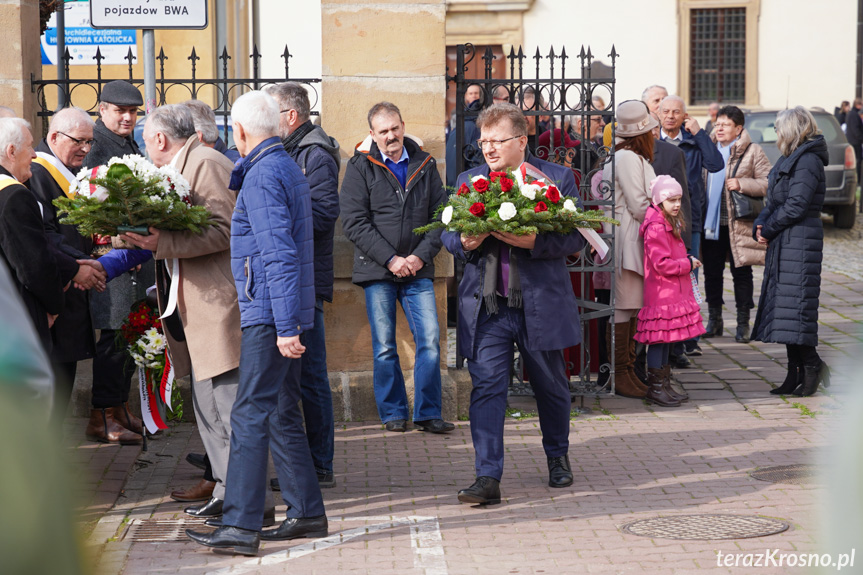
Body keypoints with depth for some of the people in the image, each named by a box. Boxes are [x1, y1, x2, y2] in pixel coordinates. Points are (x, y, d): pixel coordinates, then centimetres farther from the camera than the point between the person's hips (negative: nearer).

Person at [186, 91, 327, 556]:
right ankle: (307, 512, 20)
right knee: (282, 414, 15)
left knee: (250, 416, -10)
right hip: (282, 315, 10)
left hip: (268, 316, -10)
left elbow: (279, 254, -22)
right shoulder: (288, 167, 16)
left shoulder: (262, 175, -14)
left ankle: (241, 526, -12)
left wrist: (286, 325, -24)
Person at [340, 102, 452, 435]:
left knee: (430, 341, -4)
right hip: (377, 270, -2)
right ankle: (393, 413, 15)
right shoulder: (360, 167, 0)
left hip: (417, 270, 2)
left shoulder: (425, 165, 9)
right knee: (384, 347, 3)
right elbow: (354, 223, -7)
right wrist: (391, 259, -13)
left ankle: (428, 413, 5)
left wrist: (421, 256, -7)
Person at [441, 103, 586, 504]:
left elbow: (575, 236, -6)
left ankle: (557, 457, 38)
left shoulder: (556, 178, -1)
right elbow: (447, 232, 11)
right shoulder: (468, 181, 9)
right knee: (486, 387, -8)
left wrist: (534, 242, -23)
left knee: (551, 387, 15)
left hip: (541, 304, -1)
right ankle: (488, 478, -8)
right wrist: (463, 243, -12)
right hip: (485, 307, 1)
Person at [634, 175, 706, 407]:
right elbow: (661, 264, -22)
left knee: (667, 338, 14)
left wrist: (687, 259, 12)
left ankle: (664, 385, 20)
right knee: (660, 337, -6)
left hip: (673, 292, 10)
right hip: (661, 294, -10)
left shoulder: (669, 224, 16)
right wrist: (688, 264, -13)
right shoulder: (656, 227, -18)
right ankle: (656, 388, -1)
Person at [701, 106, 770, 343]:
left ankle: (743, 323, 10)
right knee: (712, 272, 10)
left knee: (741, 273, 2)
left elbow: (768, 183, -6)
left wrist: (741, 184, -17)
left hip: (739, 224, -4)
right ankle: (714, 320, 21)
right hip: (711, 224, 5)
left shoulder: (753, 152, -3)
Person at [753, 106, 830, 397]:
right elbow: (774, 201, 20)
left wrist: (769, 229, -9)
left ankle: (811, 365, -4)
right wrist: (760, 224, 3)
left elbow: (796, 206, -18)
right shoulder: (788, 159, 18)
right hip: (784, 243, 10)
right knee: (783, 306, 9)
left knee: (795, 305, -11)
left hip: (800, 241, -10)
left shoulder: (808, 161, -12)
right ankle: (796, 374, 13)